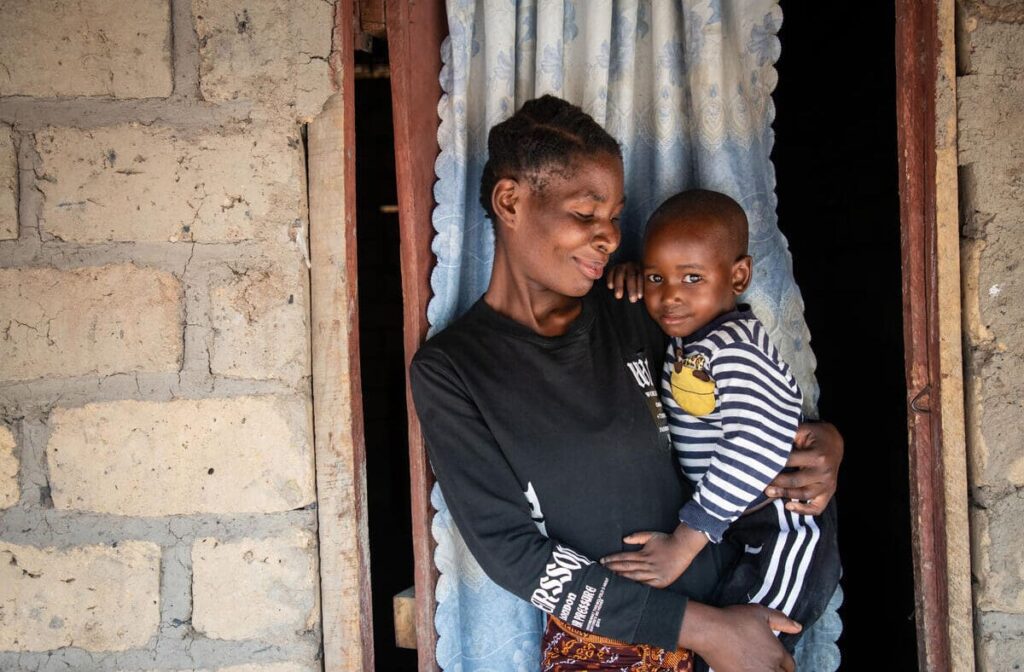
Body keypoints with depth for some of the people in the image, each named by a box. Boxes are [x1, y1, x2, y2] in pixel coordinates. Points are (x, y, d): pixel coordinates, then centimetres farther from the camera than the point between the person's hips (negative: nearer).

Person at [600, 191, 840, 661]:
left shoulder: (734, 352, -25)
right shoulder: (689, 337, 4)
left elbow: (756, 448, -35)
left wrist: (684, 544, -32)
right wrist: (635, 273, 1)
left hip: (784, 534, -10)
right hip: (747, 526, 10)